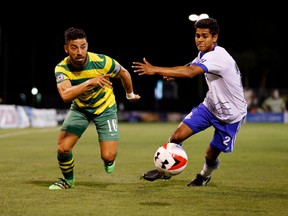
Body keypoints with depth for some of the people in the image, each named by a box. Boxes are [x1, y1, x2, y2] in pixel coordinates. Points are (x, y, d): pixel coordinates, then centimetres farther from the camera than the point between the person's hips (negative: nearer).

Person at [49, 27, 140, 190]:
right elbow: (65, 95, -44)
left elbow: (124, 73, -5)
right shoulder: (62, 69, -25)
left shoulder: (102, 62, -27)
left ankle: (109, 161, 29)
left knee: (108, 157, -12)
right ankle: (68, 180, 19)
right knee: (63, 149, -13)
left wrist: (130, 95, 13)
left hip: (105, 108, -1)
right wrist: (90, 83, -56)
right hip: (79, 108, 1)